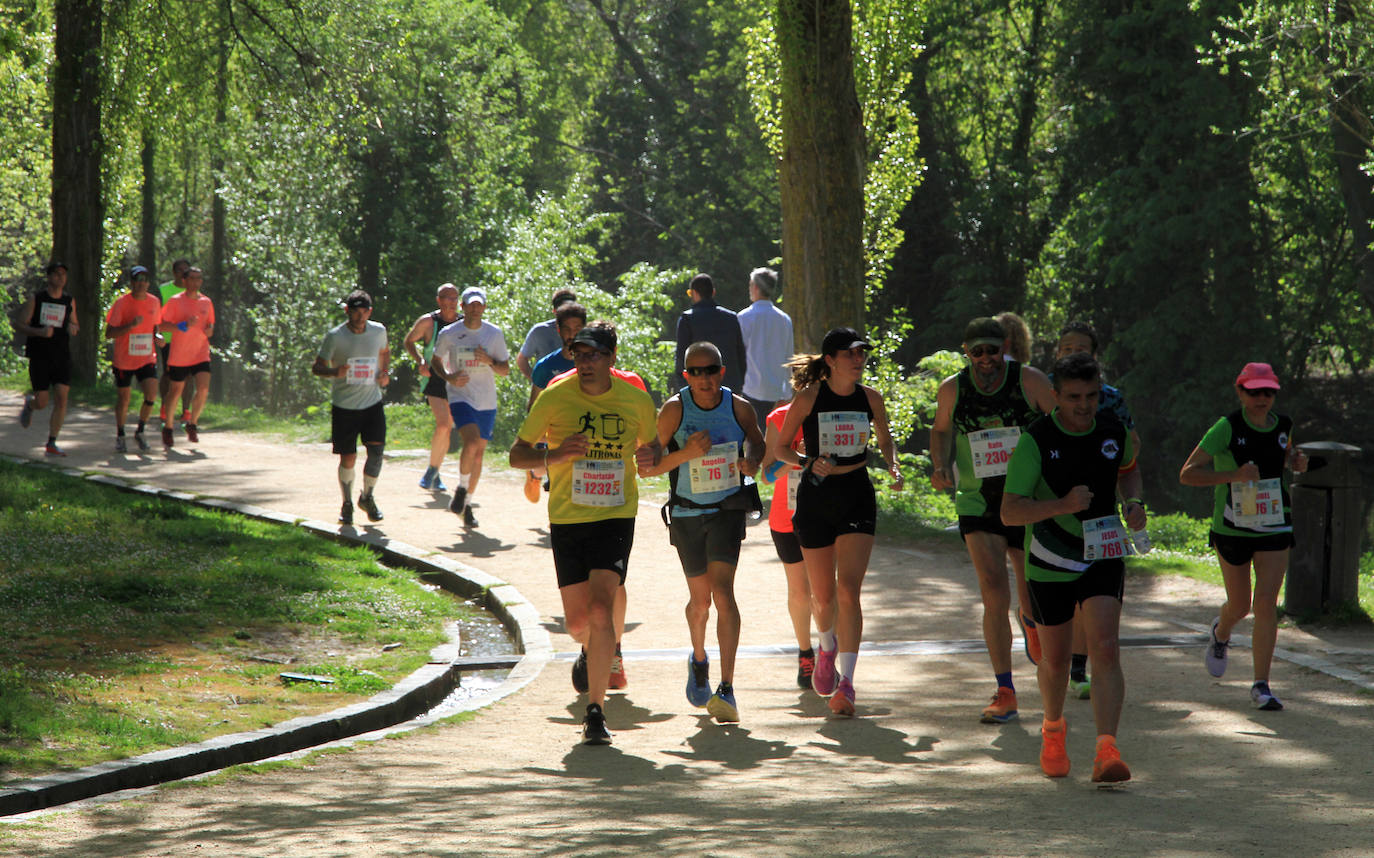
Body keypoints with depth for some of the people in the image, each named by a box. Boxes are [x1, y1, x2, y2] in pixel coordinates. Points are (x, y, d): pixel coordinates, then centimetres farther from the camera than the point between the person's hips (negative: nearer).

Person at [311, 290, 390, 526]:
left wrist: (385, 373, 4)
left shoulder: (378, 331, 2)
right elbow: (317, 367, -7)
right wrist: (334, 372, -28)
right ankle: (346, 504, 21)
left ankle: (367, 497, 13)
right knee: (348, 458, -1)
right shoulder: (335, 337, -10)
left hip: (372, 403, 3)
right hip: (343, 406, -2)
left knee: (376, 450, -10)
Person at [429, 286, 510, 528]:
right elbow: (435, 361, 13)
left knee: (479, 453, 6)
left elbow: (505, 369, 8)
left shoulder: (495, 334, 4)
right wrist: (448, 376, -7)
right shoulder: (449, 334, -1)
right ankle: (461, 488, -3)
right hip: (460, 397, -3)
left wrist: (489, 361, -13)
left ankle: (467, 504, 20)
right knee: (471, 442, -25)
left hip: (487, 401, 3)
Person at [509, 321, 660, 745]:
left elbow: (650, 443, 17)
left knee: (601, 608, -18)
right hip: (567, 519, 1)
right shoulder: (554, 398, -5)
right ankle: (591, 651, 46)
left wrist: (649, 457, -8)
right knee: (577, 620, 7)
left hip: (616, 519, -1)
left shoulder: (637, 400, -1)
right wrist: (554, 456, -20)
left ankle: (596, 710, -14)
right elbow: (517, 454, 1)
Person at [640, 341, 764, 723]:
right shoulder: (674, 409, -10)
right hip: (687, 514, 1)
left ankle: (727, 688, -19)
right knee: (700, 598, 11)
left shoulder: (739, 407, -6)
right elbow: (647, 467, -9)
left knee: (722, 591, -17)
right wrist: (687, 453, -25)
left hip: (728, 510, -1)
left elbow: (757, 443, 14)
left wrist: (752, 461, -9)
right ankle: (699, 660, 44)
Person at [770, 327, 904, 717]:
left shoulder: (870, 398, 1)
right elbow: (779, 448, 0)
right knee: (823, 595, 9)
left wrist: (893, 467, -1)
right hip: (816, 496, -1)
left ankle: (846, 684, -17)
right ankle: (827, 648, 43)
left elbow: (885, 439, 19)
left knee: (848, 590, -14)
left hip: (857, 497, 1)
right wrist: (809, 463, -18)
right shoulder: (809, 398, -7)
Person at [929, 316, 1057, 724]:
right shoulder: (952, 389, -2)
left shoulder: (1029, 381, -8)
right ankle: (1005, 693, -8)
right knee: (994, 593, -14)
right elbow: (941, 429, 18)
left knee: (1034, 599, 8)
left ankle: (1028, 620, 50)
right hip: (978, 505, 0)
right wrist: (941, 466, -1)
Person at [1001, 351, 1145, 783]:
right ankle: (1053, 729, 43)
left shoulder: (1114, 432, -5)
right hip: (1050, 564, -1)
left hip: (1103, 557, 1)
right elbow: (1010, 512, -19)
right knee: (1055, 659, 13)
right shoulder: (1035, 441, -17)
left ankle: (1106, 751, -27)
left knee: (1106, 649, -18)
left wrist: (1134, 503, -1)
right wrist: (1063, 505, -33)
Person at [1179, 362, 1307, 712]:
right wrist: (1233, 475, -28)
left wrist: (1298, 462, 0)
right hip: (1232, 527, -2)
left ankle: (1261, 685, -5)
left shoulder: (1282, 424, 0)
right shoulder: (1226, 428, -15)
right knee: (1239, 605, 12)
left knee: (1266, 603, -10)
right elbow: (1187, 474, -17)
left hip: (1274, 526, 2)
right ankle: (1221, 634, 50)